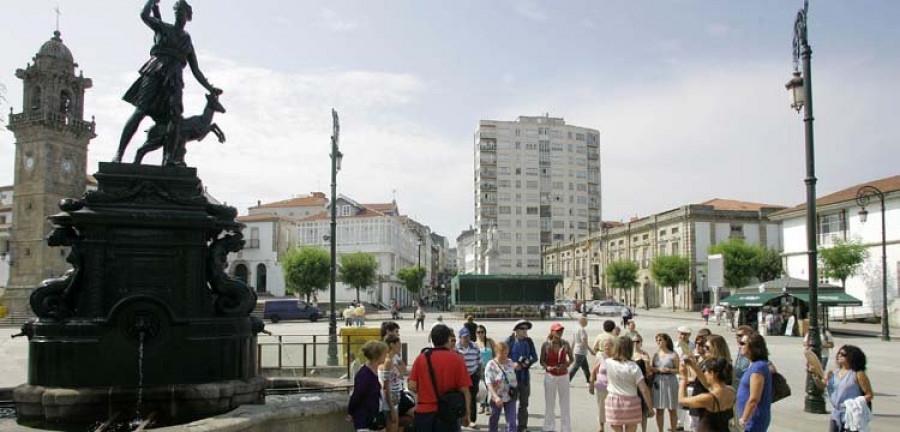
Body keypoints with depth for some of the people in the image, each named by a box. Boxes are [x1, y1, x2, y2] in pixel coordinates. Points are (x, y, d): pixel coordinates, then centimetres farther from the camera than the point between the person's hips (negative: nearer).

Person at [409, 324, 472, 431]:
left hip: (424, 412, 2)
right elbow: (464, 390, -7)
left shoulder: (421, 358, -3)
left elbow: (412, 387, -4)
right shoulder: (457, 359, -7)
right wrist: (466, 414, 5)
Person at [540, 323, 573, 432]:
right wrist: (547, 367, -21)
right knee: (549, 403, 6)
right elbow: (542, 361, -1)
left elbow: (571, 358, 6)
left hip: (564, 376, 1)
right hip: (550, 376, -1)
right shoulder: (545, 345, -9)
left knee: (565, 403, 5)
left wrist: (567, 364, -14)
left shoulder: (565, 344, -4)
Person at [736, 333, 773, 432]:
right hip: (752, 418, 10)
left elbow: (754, 399, -22)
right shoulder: (754, 365, 11)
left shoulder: (758, 367, -19)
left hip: (754, 419, -10)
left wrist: (744, 419, -16)